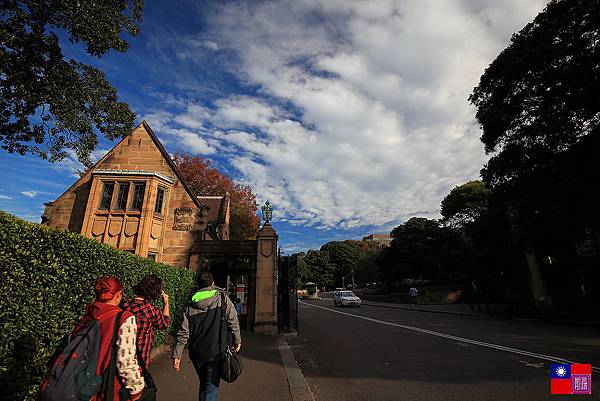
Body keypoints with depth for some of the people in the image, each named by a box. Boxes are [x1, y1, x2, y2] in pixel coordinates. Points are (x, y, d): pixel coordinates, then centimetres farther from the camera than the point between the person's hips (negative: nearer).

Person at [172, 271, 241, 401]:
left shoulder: (190, 305, 2)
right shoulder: (222, 298, -7)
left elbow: (183, 333, 0)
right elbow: (233, 321, -5)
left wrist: (177, 355, 6)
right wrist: (237, 341, 6)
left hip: (196, 354, 4)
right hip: (216, 353, -4)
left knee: (203, 385, 24)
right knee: (211, 387, 5)